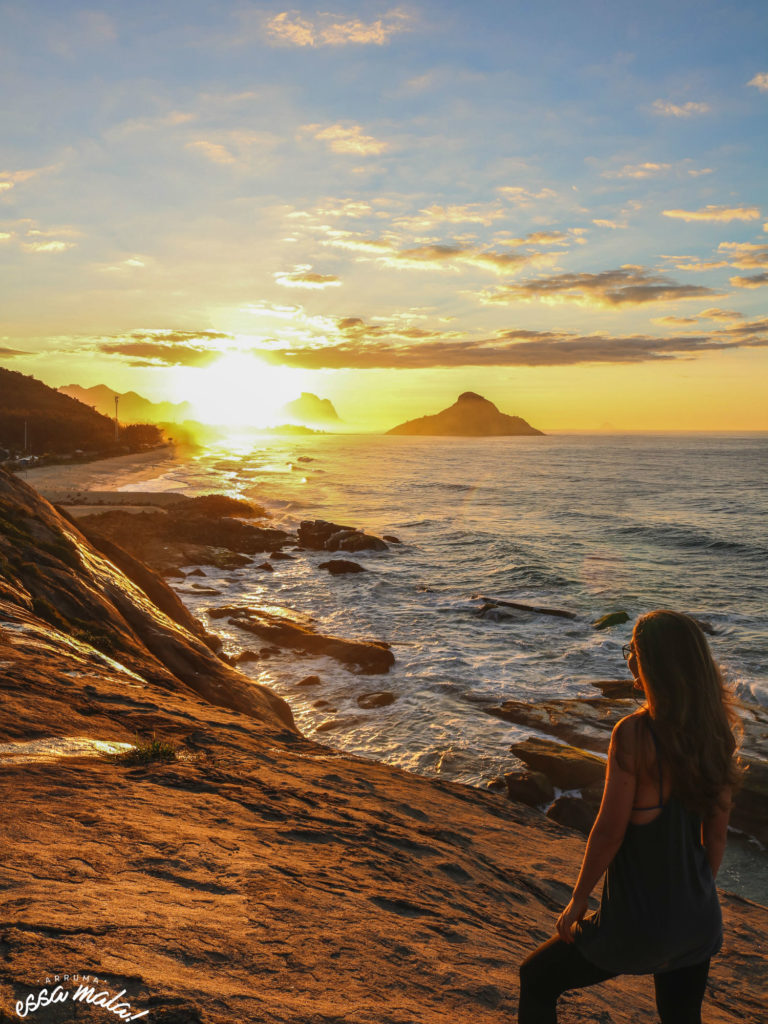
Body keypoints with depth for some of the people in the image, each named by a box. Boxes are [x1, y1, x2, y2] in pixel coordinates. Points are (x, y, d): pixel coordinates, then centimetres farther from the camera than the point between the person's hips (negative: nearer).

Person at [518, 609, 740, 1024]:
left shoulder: (635, 734, -25)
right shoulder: (716, 732, -5)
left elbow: (609, 831, -19)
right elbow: (715, 833, 4)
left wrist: (578, 900, -4)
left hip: (638, 922, -6)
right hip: (697, 919, 6)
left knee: (536, 981, 16)